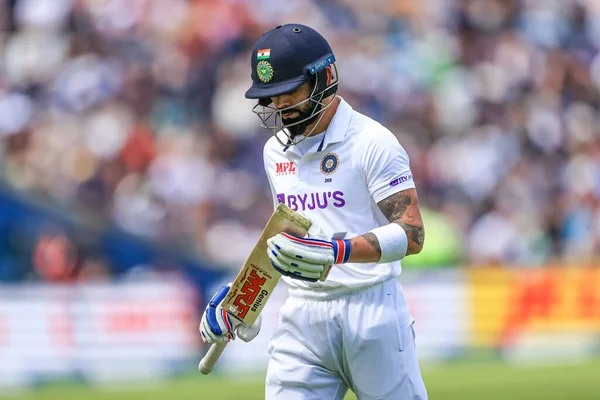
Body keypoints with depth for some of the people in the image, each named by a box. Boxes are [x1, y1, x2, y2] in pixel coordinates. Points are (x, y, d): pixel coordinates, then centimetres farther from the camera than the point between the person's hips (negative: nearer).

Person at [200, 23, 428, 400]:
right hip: (303, 317, 6)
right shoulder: (276, 150, 14)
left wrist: (339, 251, -30)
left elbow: (412, 234, -16)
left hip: (371, 309, -5)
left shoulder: (371, 142, -9)